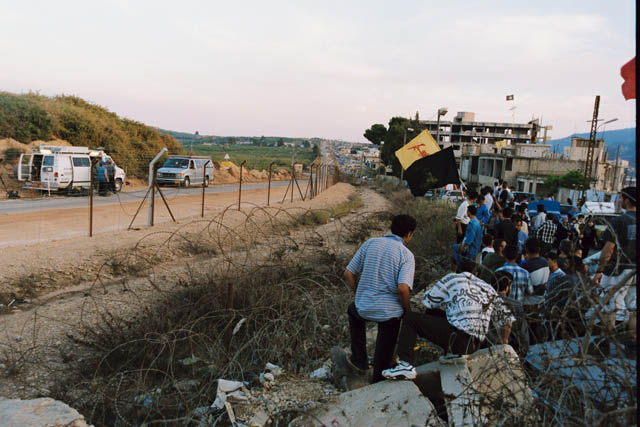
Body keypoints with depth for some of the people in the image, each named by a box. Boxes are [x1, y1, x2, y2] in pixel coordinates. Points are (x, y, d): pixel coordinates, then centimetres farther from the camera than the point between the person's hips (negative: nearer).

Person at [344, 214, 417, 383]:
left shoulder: (370, 243, 3)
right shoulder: (406, 255, -8)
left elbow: (348, 273, 4)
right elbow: (402, 288, -22)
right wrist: (408, 311, -3)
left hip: (364, 308, 3)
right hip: (390, 312, -3)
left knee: (353, 310, 36)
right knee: (384, 352, 18)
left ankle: (359, 359, 35)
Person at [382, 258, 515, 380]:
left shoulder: (452, 278, 6)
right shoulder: (487, 287, 21)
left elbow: (427, 301, 9)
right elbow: (506, 318, 24)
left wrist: (444, 304, 29)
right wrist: (504, 344, 38)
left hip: (459, 340, -7)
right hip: (475, 346, 7)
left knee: (410, 318, 3)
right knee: (431, 314, 26)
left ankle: (406, 365, -12)